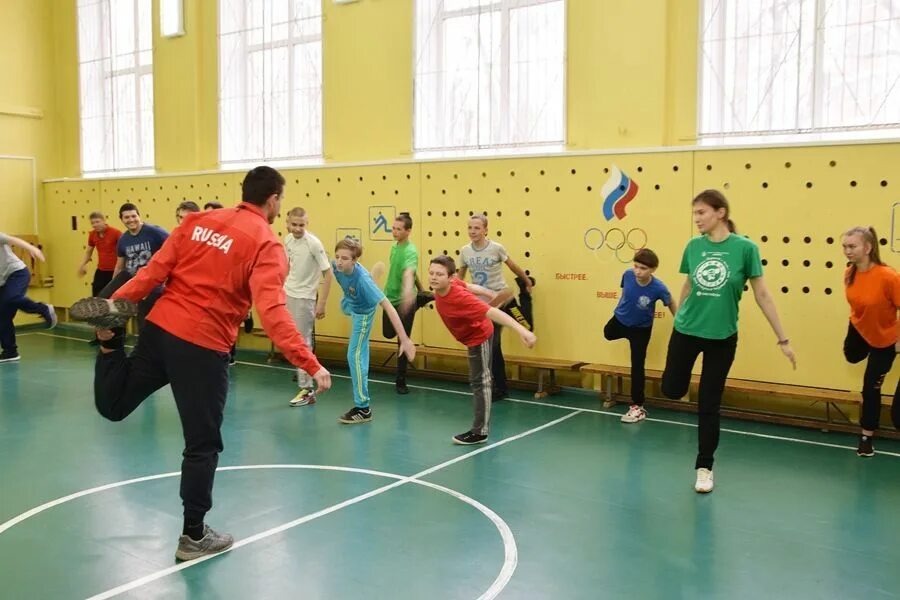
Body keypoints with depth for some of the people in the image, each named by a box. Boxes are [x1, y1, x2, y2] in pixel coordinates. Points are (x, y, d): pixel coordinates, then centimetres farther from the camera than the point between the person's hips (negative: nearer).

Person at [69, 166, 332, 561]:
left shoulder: (198, 221, 7)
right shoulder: (266, 245, -10)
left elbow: (156, 269, 3)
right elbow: (272, 312, -22)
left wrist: (115, 304, 6)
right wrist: (310, 364, -24)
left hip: (160, 329, 6)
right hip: (203, 348, -6)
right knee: (202, 446, 9)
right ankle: (194, 537, 21)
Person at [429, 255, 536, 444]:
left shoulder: (459, 298, -41)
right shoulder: (443, 286, -18)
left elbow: (492, 312, -48)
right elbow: (468, 286, 1)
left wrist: (521, 330, -58)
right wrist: (490, 294, 17)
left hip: (478, 338, -9)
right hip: (473, 335, 9)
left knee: (479, 382, 0)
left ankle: (480, 432, 10)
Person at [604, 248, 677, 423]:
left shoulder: (658, 288, -34)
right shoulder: (627, 275, -26)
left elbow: (671, 303, -14)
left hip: (641, 329, -4)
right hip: (620, 320, 4)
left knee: (637, 366, -2)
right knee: (608, 334, 33)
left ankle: (638, 407, 7)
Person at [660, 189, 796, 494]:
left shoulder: (745, 247, -12)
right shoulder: (694, 246, -3)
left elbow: (762, 295, -7)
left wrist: (782, 339, -5)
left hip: (722, 337, -2)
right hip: (686, 330, 2)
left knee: (709, 405, 6)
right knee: (672, 390, 5)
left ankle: (704, 467, 22)